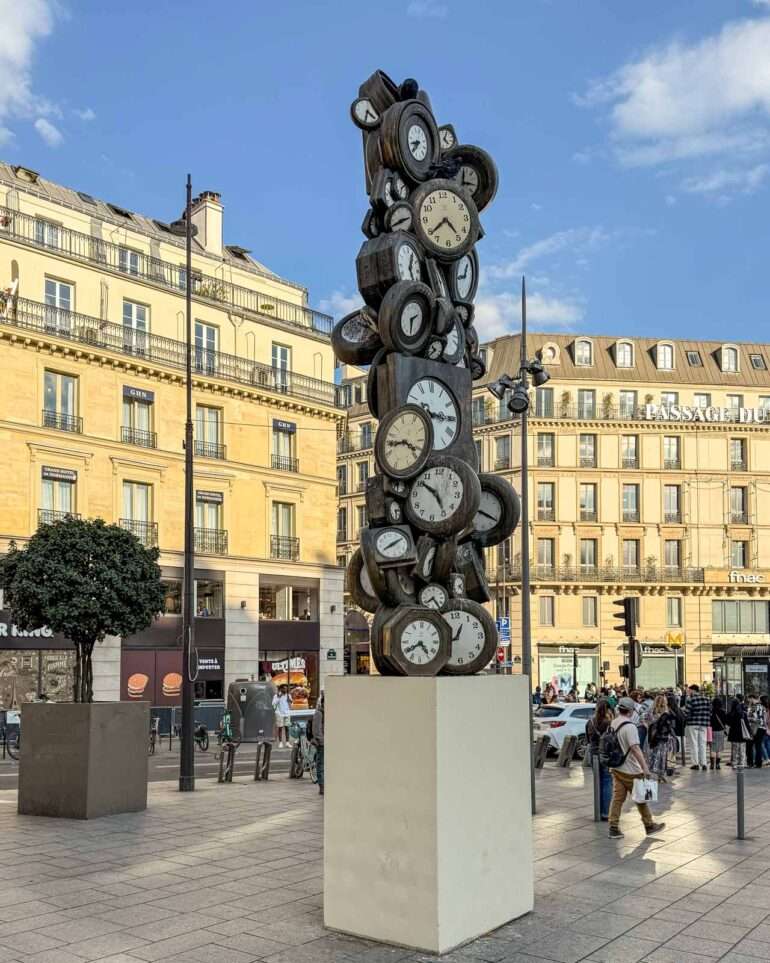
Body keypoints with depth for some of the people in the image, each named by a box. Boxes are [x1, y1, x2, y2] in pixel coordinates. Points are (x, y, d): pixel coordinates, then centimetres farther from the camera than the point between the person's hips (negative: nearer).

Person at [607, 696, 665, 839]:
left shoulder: (612, 724, 5)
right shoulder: (629, 727, -20)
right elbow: (635, 748, -26)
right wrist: (645, 767, -27)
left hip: (616, 767, 7)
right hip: (630, 771, -7)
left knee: (617, 798, 7)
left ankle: (614, 828, 4)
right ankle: (649, 826, 20)